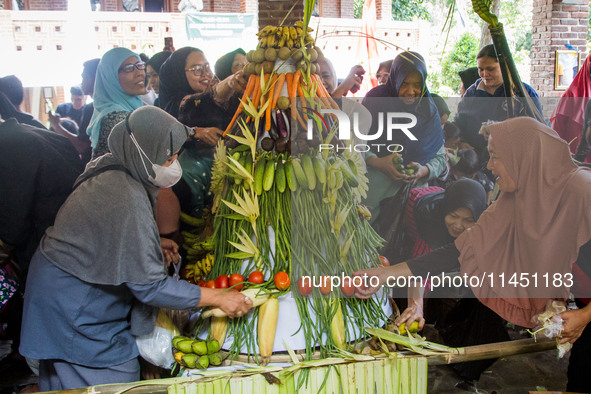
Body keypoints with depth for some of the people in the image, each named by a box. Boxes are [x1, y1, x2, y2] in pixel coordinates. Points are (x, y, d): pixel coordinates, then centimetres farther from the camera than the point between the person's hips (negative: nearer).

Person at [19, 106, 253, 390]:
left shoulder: (107, 167, -2)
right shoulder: (129, 201, -31)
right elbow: (150, 286, -26)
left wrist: (152, 244, 8)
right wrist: (218, 298, -21)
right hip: (77, 311, -9)